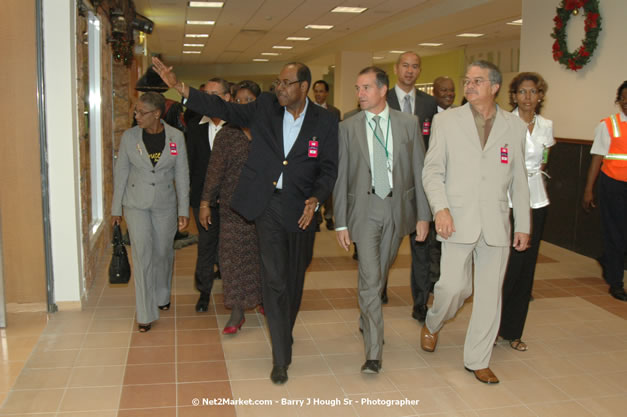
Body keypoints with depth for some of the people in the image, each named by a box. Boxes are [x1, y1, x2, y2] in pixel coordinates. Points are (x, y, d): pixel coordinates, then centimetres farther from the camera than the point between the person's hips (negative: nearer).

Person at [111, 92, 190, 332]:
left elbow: (182, 175, -2)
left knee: (163, 253, 13)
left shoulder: (176, 137, -6)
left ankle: (162, 296, 40)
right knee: (142, 255, -5)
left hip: (165, 204, 1)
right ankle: (146, 314, 4)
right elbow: (120, 172, 2)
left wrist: (184, 210, -3)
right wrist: (116, 209, 3)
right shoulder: (129, 137, -5)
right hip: (136, 204, -1)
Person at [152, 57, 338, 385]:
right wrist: (179, 87, -1)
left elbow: (328, 169, 1)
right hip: (267, 204, 0)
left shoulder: (325, 122, -1)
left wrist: (316, 199, -17)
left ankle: (285, 333, 42)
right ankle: (281, 357, 4)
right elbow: (225, 109, 6)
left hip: (300, 209, 1)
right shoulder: (265, 107, 3)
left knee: (294, 279, 14)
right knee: (274, 279, -5)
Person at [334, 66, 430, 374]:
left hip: (397, 209, 2)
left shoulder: (408, 124, 2)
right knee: (370, 281, -7)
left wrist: (423, 215, -1)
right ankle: (373, 353, 1)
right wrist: (341, 223, -3)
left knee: (380, 275, 16)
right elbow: (341, 177, 0)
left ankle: (367, 321, 43)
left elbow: (419, 171, 3)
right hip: (364, 210, -2)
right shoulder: (348, 128, 0)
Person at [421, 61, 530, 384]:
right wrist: (440, 207, -15)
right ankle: (432, 323, 27)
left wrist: (523, 225, 9)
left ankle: (477, 360, 23)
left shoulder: (515, 126, 8)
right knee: (454, 286, -7)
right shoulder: (446, 120, 3)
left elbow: (519, 180, 10)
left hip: (496, 224, 2)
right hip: (458, 221, -2)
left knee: (490, 294, 6)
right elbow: (432, 170, 0)